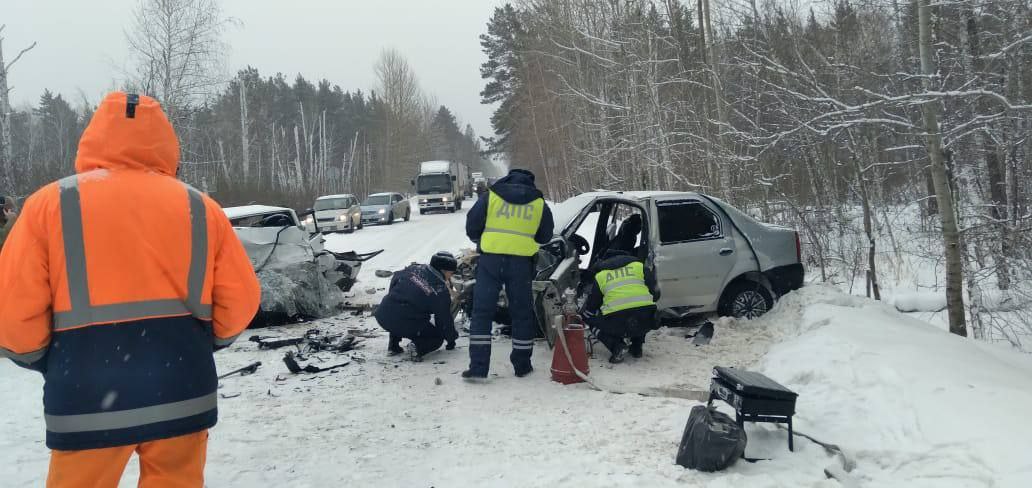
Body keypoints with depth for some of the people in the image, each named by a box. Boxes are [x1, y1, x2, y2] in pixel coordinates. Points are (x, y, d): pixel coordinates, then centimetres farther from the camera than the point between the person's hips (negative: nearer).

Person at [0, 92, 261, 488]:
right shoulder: (200, 207, 2)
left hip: (88, 399, -1)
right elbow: (241, 300, 0)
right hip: (182, 392, 2)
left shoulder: (50, 203, -2)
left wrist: (43, 360, 12)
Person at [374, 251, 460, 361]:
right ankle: (418, 347, -12)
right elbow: (445, 319, 5)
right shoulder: (441, 291, -2)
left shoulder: (414, 269, 10)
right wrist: (451, 340, 21)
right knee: (437, 337, 18)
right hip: (406, 326, -5)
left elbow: (394, 279, 25)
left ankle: (393, 345, 28)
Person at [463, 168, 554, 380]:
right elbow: (545, 237, 15)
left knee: (482, 312, 4)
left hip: (490, 260, -1)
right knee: (522, 314, 14)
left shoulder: (490, 197, 5)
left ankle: (478, 367, -1)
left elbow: (471, 226, 4)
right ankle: (522, 365, 21)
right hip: (521, 262, 1)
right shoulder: (539, 204, 8)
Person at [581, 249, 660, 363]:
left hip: (617, 323, -3)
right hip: (645, 323, 3)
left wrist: (581, 317, 47)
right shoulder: (638, 265, 21)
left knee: (594, 321, 27)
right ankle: (637, 347, 27)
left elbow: (590, 308, 25)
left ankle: (616, 346, 3)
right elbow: (655, 294, 20)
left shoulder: (600, 275, 20)